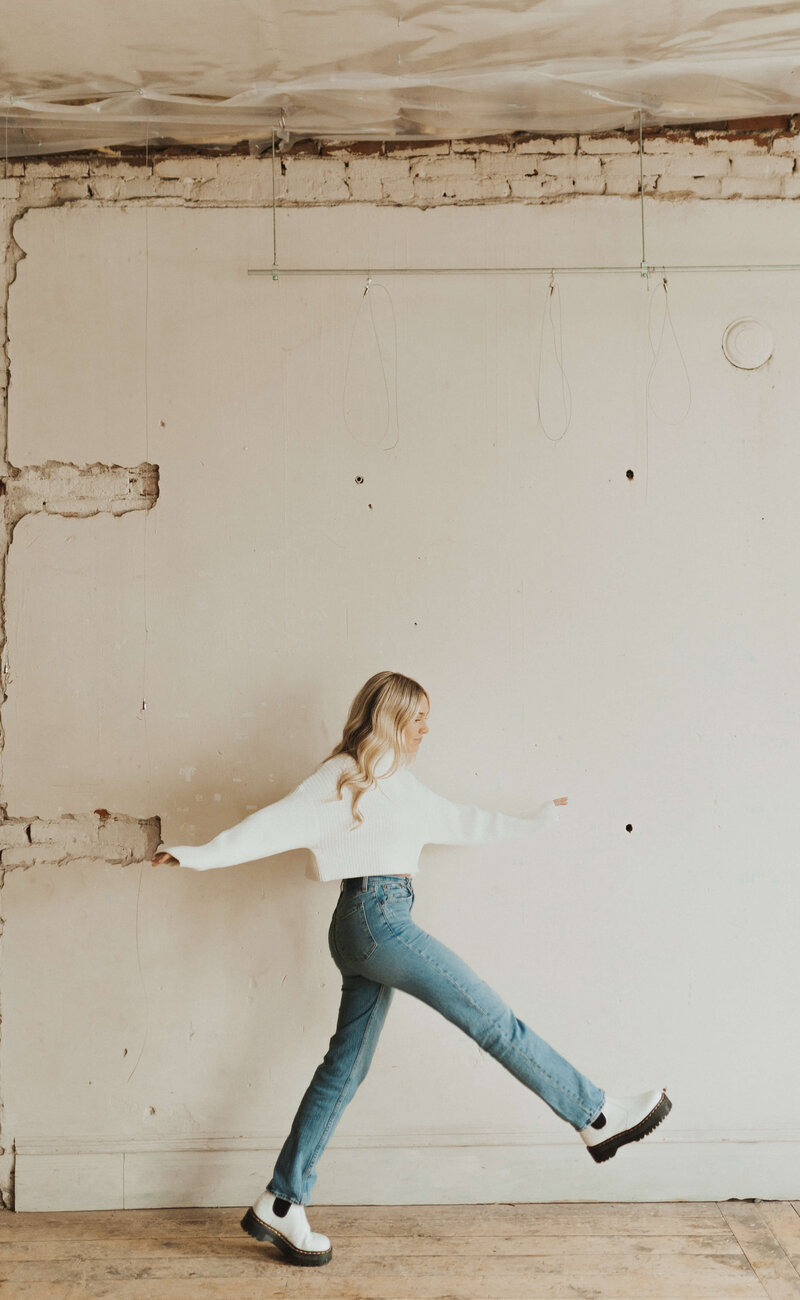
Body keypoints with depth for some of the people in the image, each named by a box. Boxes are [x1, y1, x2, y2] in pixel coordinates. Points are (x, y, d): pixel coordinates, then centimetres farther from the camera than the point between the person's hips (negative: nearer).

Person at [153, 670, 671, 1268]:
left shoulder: (399, 783, 20)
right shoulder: (345, 776, -6)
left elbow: (460, 820, 30)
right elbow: (280, 822, -13)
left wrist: (531, 823, 38)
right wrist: (204, 854, -22)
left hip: (378, 926, 10)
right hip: (376, 914, -10)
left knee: (346, 1066, 10)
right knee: (493, 1018, -3)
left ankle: (280, 1204, 16)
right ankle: (596, 1115, 7)